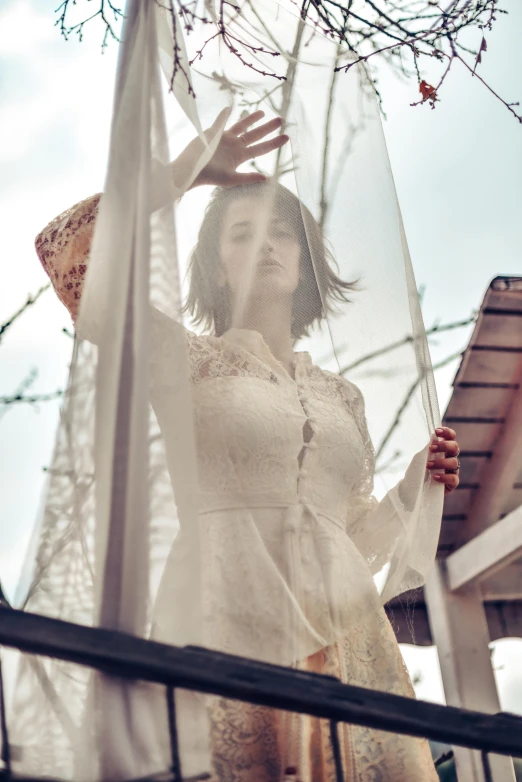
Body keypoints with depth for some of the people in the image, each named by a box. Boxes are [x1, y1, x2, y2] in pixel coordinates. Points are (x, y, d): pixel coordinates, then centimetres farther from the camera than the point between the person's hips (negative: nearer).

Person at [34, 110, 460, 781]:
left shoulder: (342, 396, 20)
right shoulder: (188, 360, 9)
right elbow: (65, 251, -2)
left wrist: (419, 482, 8)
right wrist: (187, 168, 3)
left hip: (346, 643, 4)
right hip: (223, 634, -4)